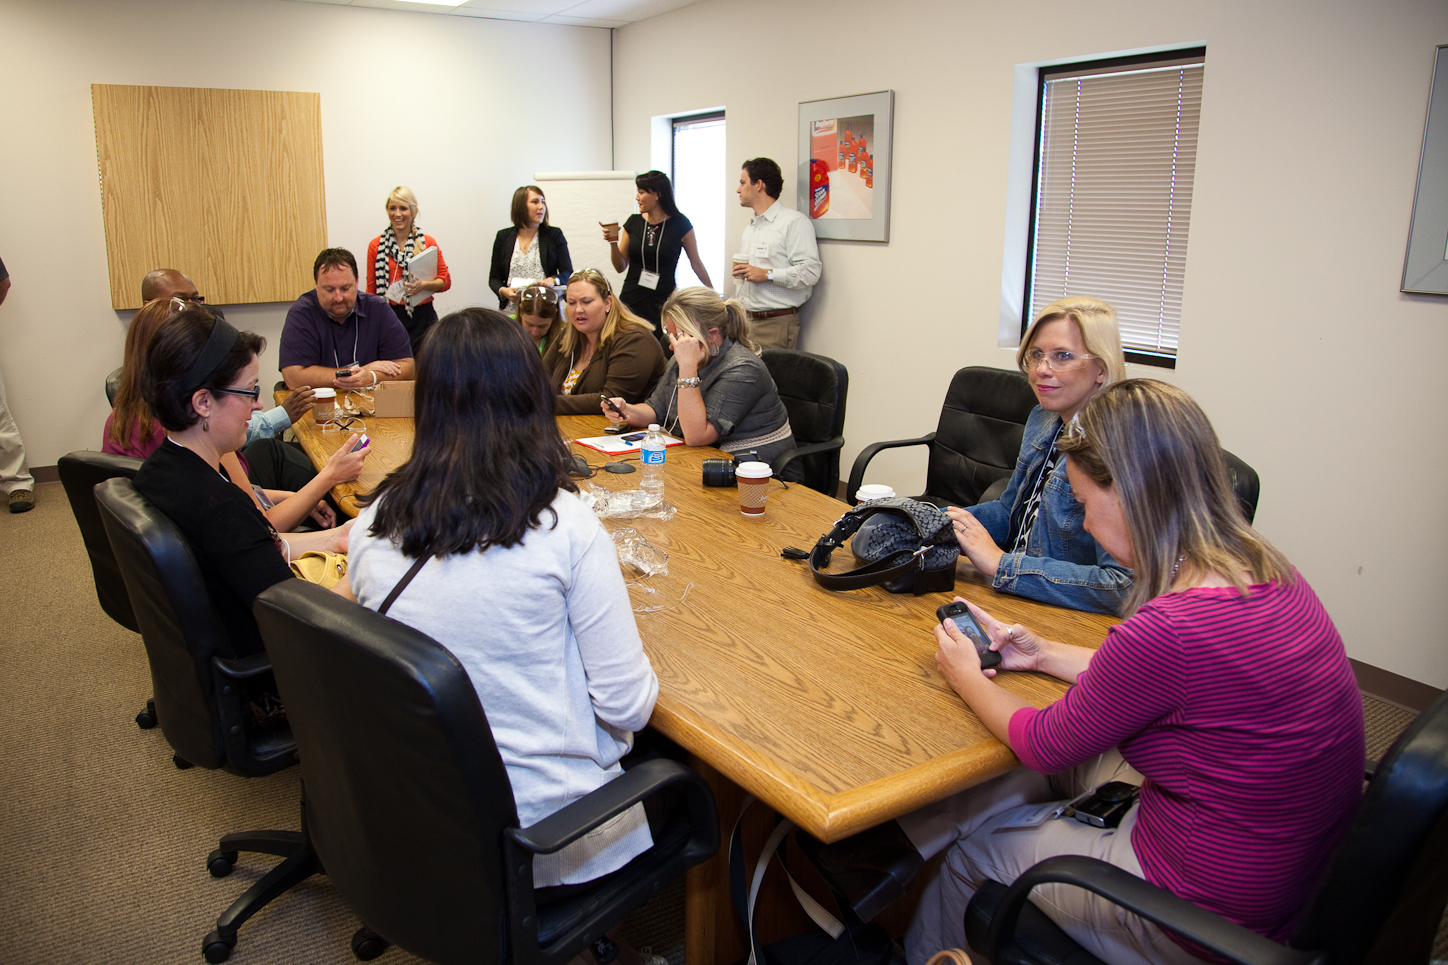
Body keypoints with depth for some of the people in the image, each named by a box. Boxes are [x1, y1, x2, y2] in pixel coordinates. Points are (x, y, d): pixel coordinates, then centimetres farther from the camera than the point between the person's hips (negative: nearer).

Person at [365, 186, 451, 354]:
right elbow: (371, 288, 10)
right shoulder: (376, 246, 7)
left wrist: (423, 285, -12)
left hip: (422, 317, 0)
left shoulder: (428, 242, 5)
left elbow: (446, 280, 7)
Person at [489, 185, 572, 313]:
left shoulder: (554, 235, 11)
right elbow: (494, 278, 16)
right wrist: (503, 291, -7)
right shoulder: (503, 237, 14)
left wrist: (553, 280, -14)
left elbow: (568, 274, 8)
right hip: (512, 310, 1)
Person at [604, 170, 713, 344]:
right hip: (632, 301, 3)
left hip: (664, 302, -3)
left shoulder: (680, 224, -2)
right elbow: (620, 267, 11)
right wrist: (613, 242, -6)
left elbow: (696, 263, 7)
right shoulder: (633, 222, 7)